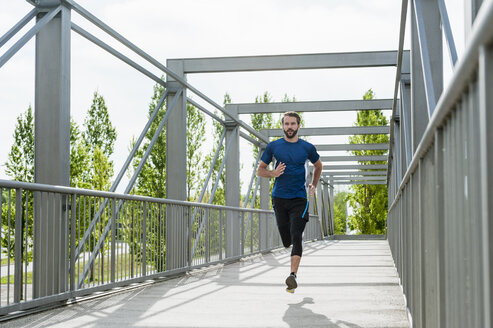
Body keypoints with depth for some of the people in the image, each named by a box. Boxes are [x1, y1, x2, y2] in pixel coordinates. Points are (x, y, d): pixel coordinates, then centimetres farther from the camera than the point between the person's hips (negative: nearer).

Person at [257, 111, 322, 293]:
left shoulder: (307, 147, 4)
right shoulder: (273, 146, 4)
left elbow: (318, 166, 23)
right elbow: (260, 170, 10)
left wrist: (314, 184, 10)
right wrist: (273, 173, -10)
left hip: (299, 199, -1)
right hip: (279, 198, 1)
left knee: (296, 236, -16)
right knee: (287, 241, 5)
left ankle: (293, 276, -21)